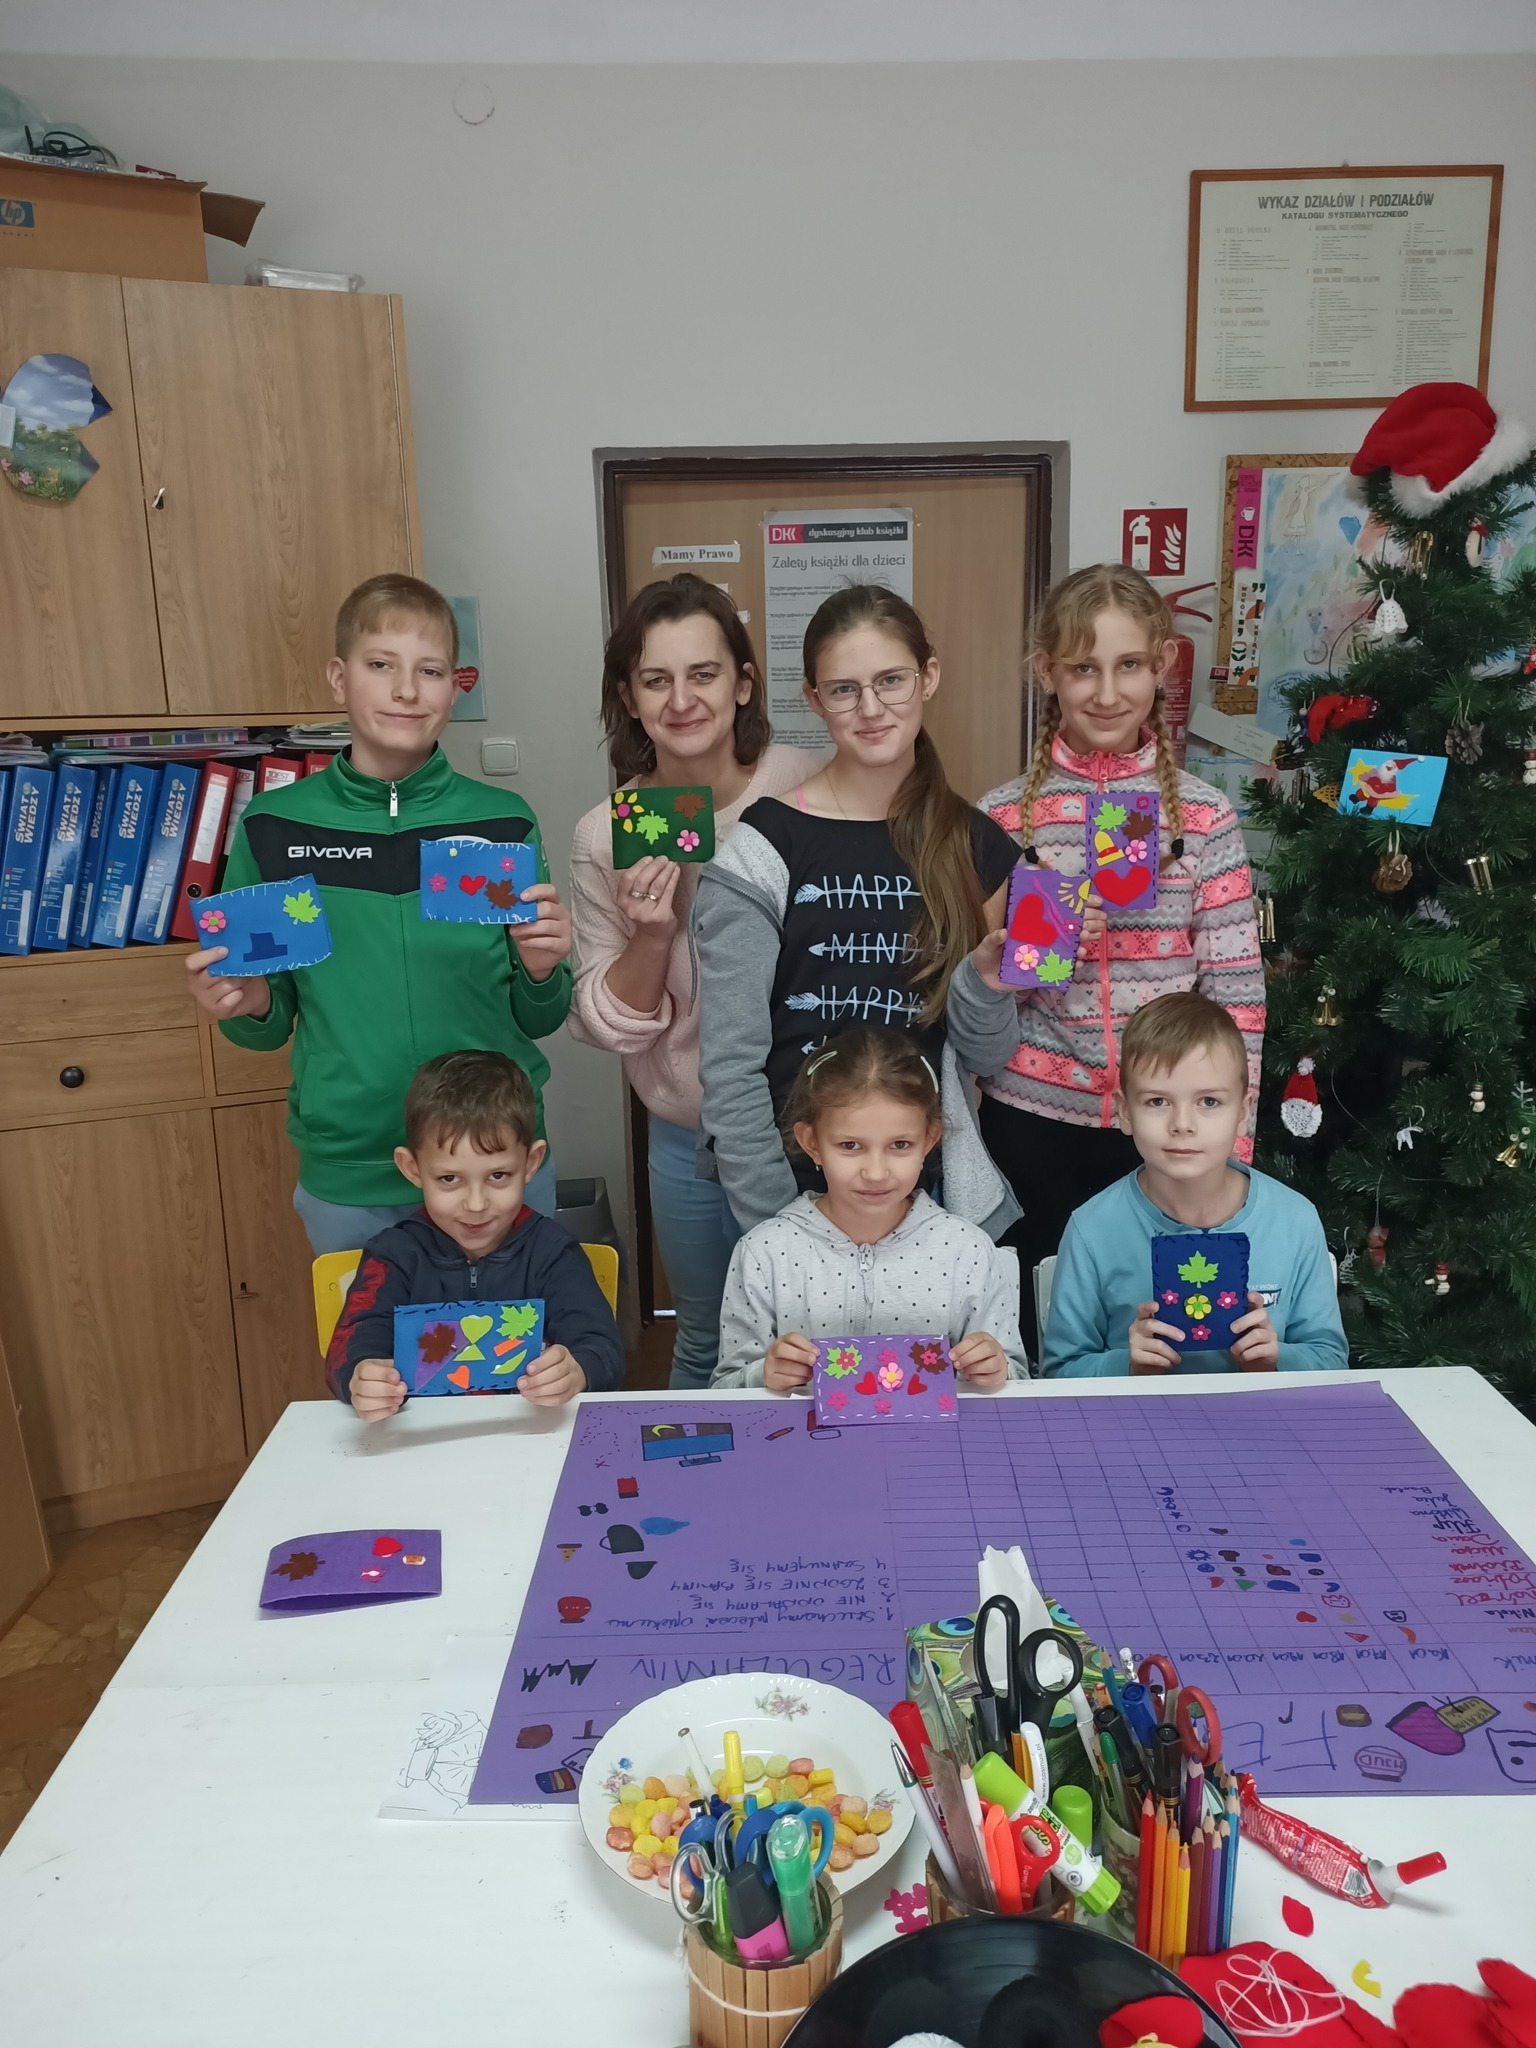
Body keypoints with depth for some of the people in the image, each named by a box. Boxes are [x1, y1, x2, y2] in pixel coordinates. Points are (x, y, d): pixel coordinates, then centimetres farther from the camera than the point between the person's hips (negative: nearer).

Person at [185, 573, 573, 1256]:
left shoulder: (503, 821, -4)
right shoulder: (273, 828, -4)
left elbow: (537, 1021, 3)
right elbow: (270, 1026, 6)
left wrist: (541, 972, -17)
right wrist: (248, 1006, -15)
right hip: (348, 1171, 0)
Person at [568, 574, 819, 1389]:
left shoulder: (806, 790, -13)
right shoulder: (605, 838, -9)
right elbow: (607, 1026, -5)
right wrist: (649, 934, -22)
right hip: (690, 1138, 1)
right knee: (706, 1343, 22)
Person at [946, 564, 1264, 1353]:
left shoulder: (1204, 814, 0)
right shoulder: (1002, 817, -1)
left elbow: (1237, 995, 0)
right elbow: (974, 1038, 2)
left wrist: (1227, 1146, -4)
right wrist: (994, 964, -19)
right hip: (1034, 1131, 0)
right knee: (1033, 1338, 10)